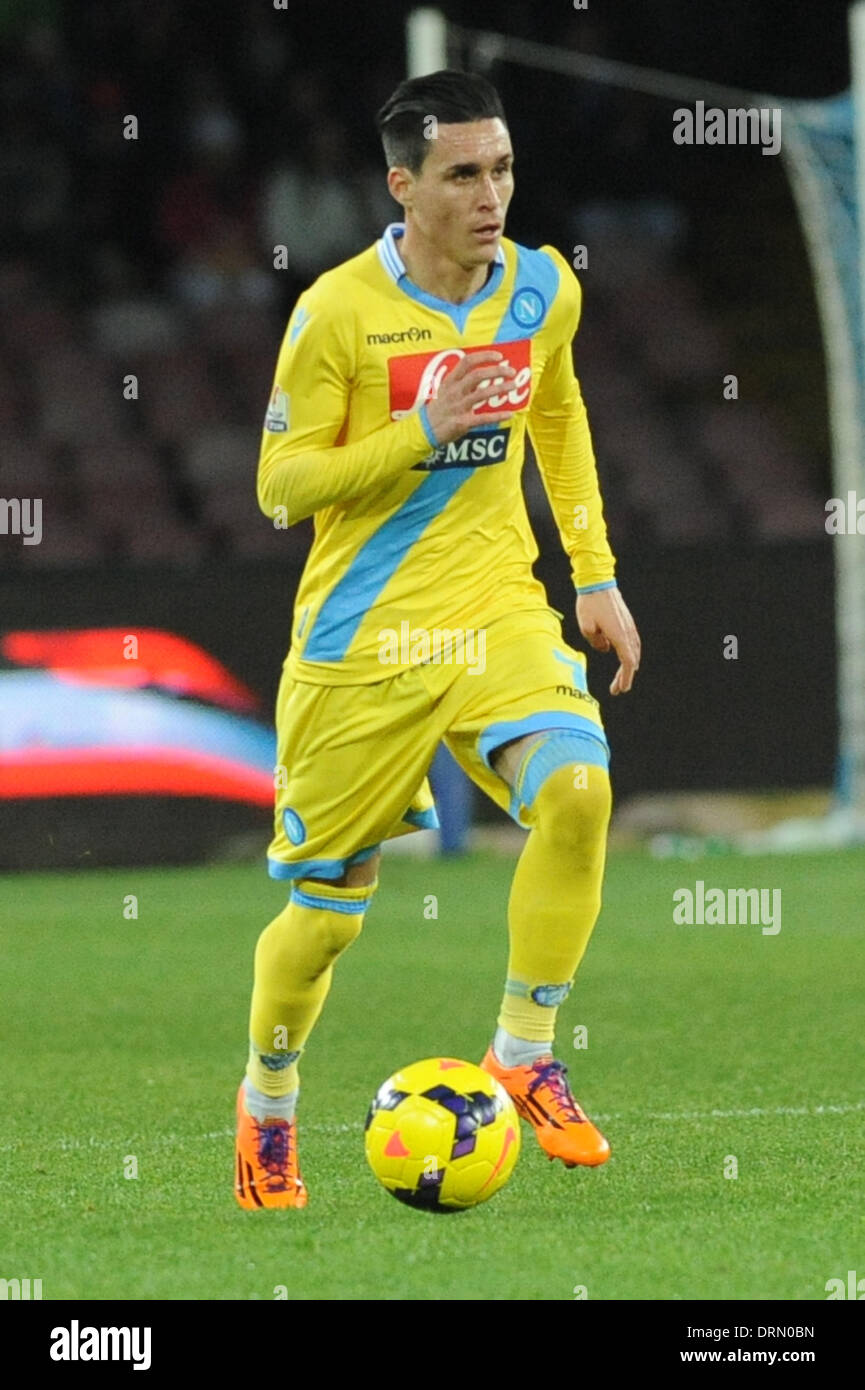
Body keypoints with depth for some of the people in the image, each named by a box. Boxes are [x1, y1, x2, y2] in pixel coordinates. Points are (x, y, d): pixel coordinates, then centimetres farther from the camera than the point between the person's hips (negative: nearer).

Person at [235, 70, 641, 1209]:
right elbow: (281, 485, -9)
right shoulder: (337, 311, -13)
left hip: (496, 611, 3)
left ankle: (523, 1058, -9)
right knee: (326, 911, 4)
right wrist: (420, 432, -22)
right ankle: (267, 1106, 32)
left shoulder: (543, 290, 2)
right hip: (360, 639, -3)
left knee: (577, 792, -25)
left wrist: (596, 574, 17)